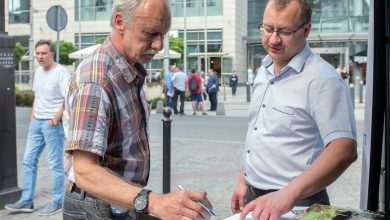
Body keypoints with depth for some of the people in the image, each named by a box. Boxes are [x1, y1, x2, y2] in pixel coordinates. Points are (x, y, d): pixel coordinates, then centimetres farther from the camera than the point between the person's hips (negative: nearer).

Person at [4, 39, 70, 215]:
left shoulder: (61, 73, -15)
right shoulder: (38, 71, 12)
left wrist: (56, 118, -19)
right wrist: (33, 112, 12)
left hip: (52, 124, -8)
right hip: (36, 122, 9)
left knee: (56, 164, 0)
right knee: (29, 161, 11)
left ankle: (57, 202, 11)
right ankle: (26, 201, 20)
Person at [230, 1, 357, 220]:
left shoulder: (323, 78, -19)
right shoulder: (264, 70, 6)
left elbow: (344, 149, -27)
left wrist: (288, 194, -37)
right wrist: (243, 180, 12)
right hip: (254, 196, 7)